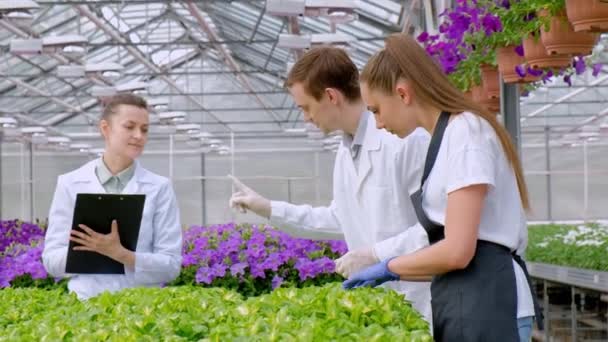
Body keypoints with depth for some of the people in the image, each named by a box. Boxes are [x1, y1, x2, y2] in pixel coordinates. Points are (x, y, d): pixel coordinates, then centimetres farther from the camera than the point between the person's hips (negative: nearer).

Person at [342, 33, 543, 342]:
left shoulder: (464, 130, -11)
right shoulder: (450, 134, 19)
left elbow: (457, 250, -18)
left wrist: (389, 267, -3)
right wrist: (393, 272, 14)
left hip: (485, 304, -9)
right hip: (468, 304, 9)